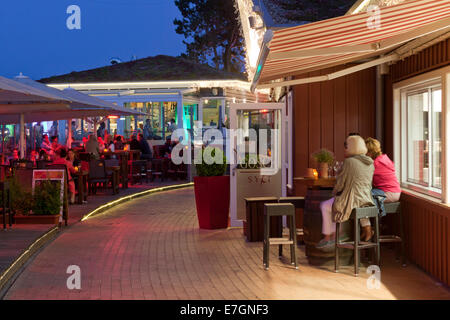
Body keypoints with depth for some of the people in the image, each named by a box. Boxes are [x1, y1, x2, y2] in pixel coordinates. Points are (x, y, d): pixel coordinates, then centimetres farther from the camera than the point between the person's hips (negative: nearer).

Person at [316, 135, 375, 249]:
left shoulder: (349, 162, -17)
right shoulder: (370, 163, 5)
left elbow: (340, 184, -12)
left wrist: (335, 192, 11)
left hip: (351, 202, -7)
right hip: (366, 201, 7)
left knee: (325, 206, 21)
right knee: (334, 204, 32)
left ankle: (327, 238, 29)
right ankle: (333, 236, 35)